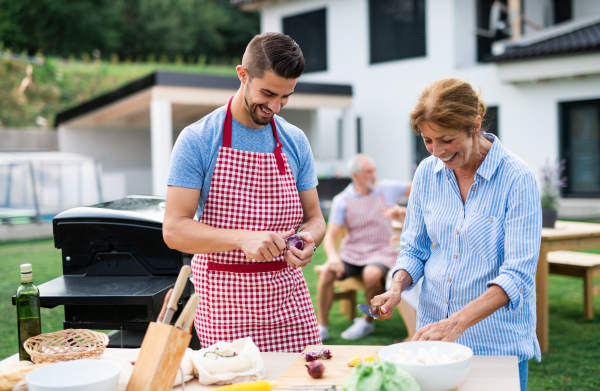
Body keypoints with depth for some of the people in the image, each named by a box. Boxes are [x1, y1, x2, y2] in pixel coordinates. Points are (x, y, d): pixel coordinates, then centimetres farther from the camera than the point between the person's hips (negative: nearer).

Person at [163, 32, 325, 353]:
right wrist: (243, 238, -25)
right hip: (224, 302, -3)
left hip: (287, 294, 4)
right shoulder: (197, 140, -6)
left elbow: (314, 218, 11)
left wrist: (309, 241, -13)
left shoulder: (295, 142, 7)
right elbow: (174, 230, -11)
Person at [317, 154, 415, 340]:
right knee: (327, 272, -28)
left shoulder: (387, 189, 5)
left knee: (372, 274, -34)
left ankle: (368, 321, -7)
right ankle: (322, 327, -15)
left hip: (380, 251, 0)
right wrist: (332, 256, -26)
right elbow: (330, 235, -6)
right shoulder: (341, 201, 0)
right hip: (351, 251, 1)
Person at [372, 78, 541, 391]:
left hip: (498, 344, -4)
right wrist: (397, 288, -10)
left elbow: (518, 274, -20)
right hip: (432, 334, 4)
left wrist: (457, 323, -30)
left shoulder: (517, 179, -15)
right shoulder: (427, 172, 0)